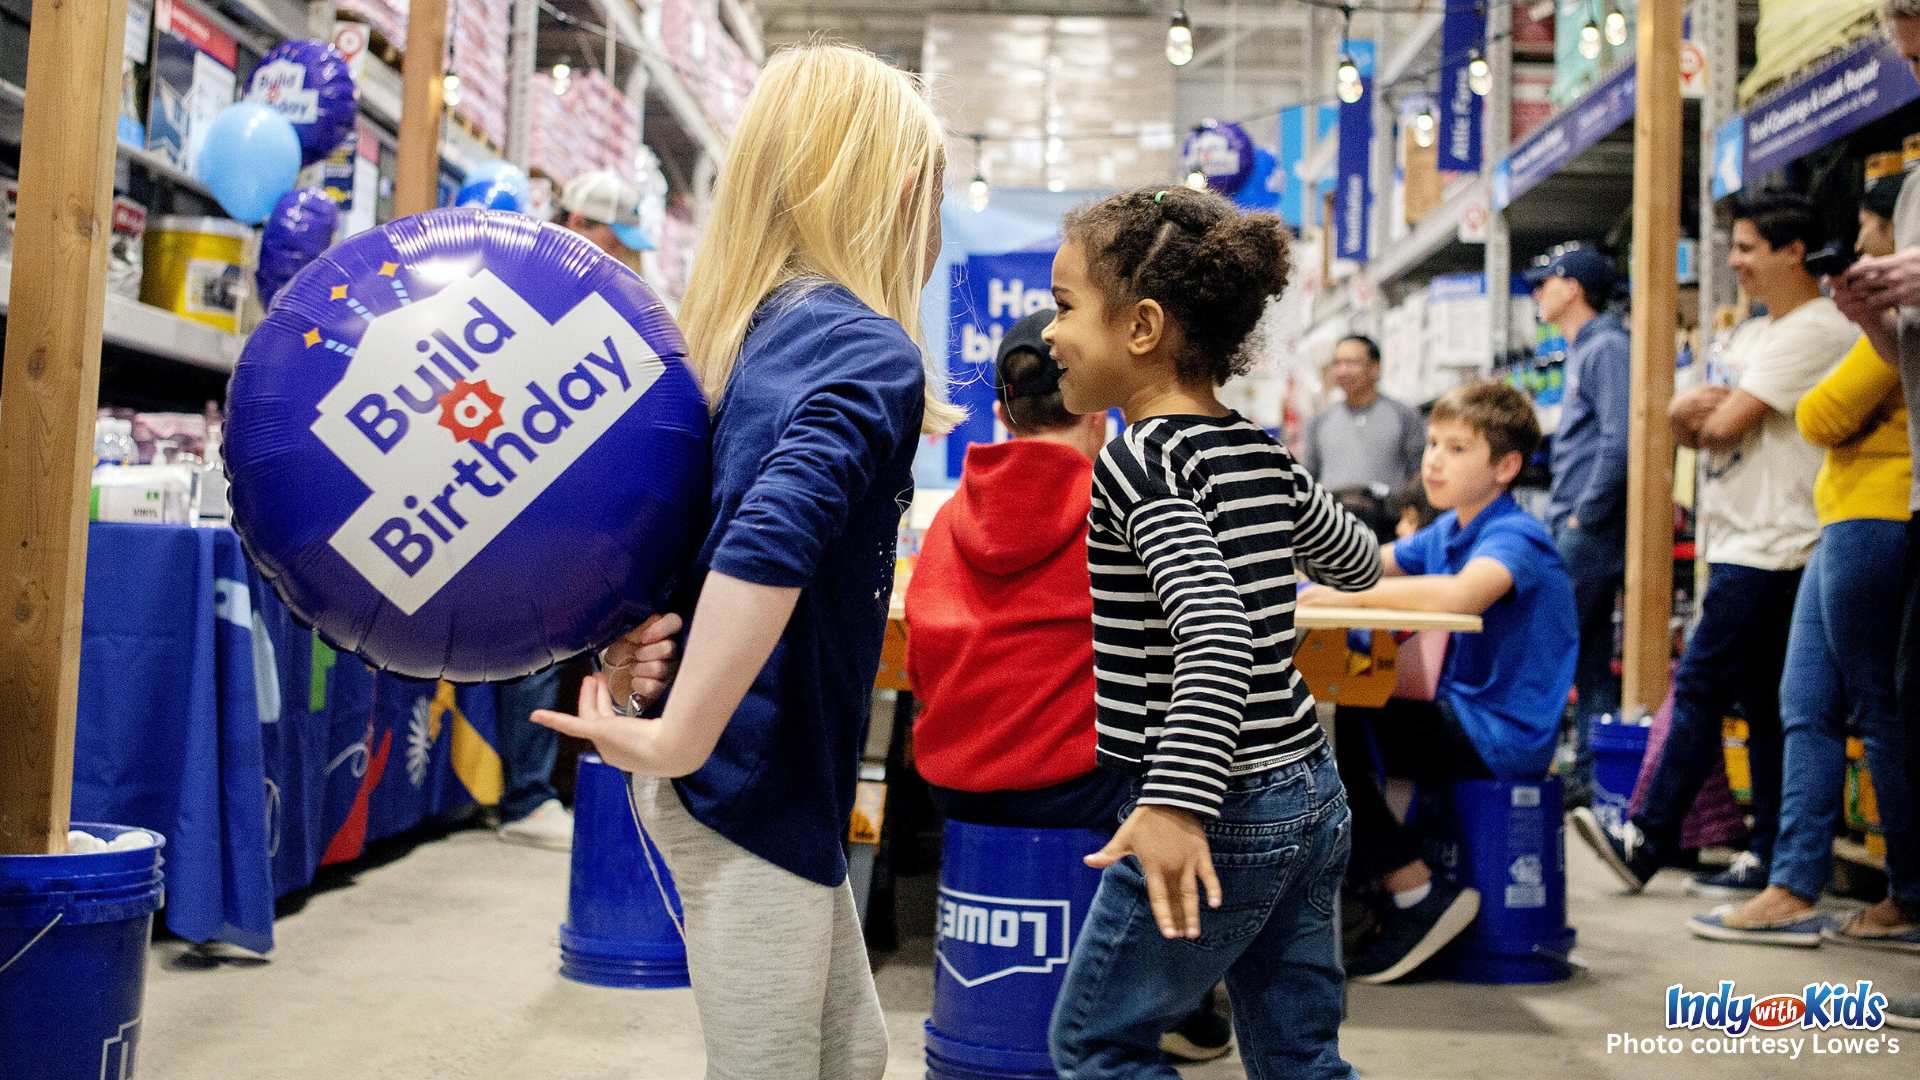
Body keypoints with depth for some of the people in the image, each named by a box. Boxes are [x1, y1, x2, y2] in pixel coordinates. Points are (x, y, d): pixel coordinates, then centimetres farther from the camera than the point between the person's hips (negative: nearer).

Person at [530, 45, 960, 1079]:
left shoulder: (730, 334, 8)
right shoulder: (869, 350, -18)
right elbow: (770, 542, -34)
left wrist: (627, 636, 5)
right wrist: (674, 746, -28)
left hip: (781, 782, 9)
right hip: (757, 784, -9)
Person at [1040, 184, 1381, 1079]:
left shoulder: (1143, 462, -15)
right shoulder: (1265, 456, 8)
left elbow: (1217, 630, -29)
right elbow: (1357, 560, 25)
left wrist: (1176, 803, -35)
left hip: (1220, 815, -8)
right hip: (1310, 790, 8)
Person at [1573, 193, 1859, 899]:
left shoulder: (1815, 330, -10)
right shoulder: (1752, 336, 21)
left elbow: (1726, 425, -17)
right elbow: (1689, 425, 18)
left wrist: (1706, 414, 6)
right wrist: (1688, 411, -5)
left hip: (1770, 545, -10)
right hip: (1740, 544, 10)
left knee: (1700, 687, -10)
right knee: (1762, 703, 8)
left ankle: (1647, 842, -7)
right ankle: (1768, 860, 11)